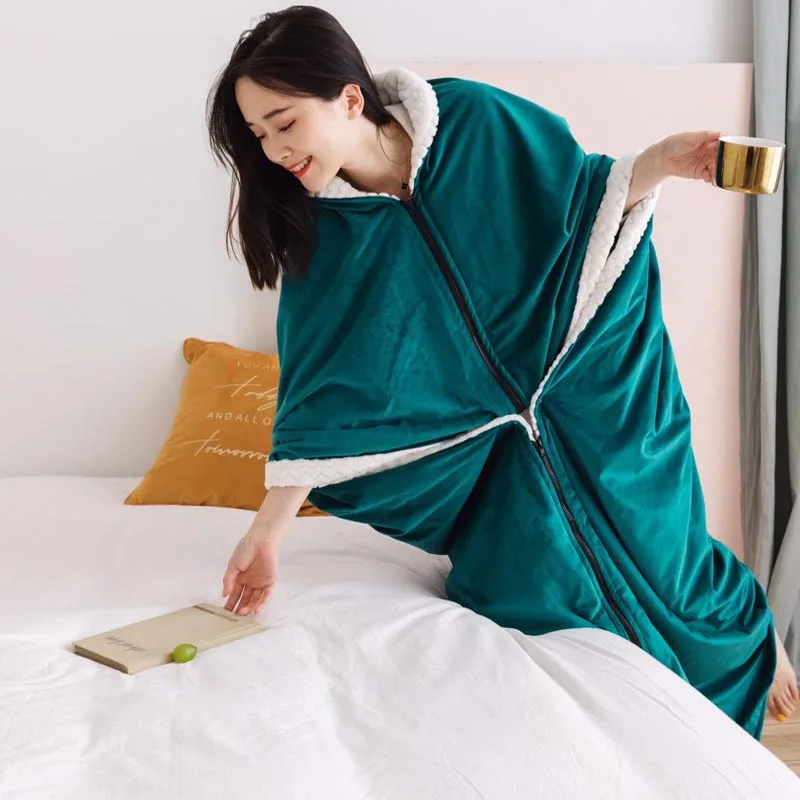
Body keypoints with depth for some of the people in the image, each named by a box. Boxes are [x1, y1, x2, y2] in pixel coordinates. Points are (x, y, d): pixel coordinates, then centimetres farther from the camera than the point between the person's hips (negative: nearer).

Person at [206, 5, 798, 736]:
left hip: (597, 390, -1)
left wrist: (662, 162, -24)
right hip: (493, 433, 2)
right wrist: (269, 527, -17)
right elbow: (324, 392, -13)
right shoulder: (324, 232, -14)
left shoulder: (477, 123, -19)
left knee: (661, 565, 11)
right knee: (529, 601, -7)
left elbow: (581, 193, -5)